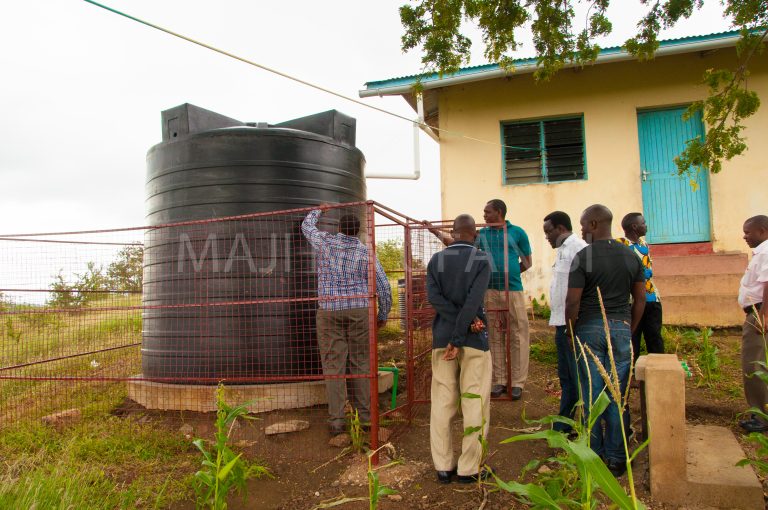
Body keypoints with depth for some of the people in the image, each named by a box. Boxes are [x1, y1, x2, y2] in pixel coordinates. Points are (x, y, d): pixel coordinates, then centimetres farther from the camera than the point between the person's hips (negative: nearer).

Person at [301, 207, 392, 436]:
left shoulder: (325, 242, 0)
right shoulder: (365, 252, 0)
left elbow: (307, 226, 21)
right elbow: (383, 286, 0)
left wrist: (318, 210, 40)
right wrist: (383, 315, 12)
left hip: (329, 311, 0)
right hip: (359, 311, 1)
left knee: (333, 365, 2)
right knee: (360, 363, 9)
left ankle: (336, 419, 3)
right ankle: (364, 414, 14)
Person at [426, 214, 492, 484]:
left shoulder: (436, 260, 5)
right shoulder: (482, 260, -4)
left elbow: (433, 296, -7)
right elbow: (473, 301, -14)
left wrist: (461, 327, -9)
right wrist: (459, 340, -14)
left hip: (441, 337, 3)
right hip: (474, 339, -3)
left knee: (442, 403, 8)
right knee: (475, 404, 5)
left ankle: (443, 467, 14)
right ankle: (469, 469, 10)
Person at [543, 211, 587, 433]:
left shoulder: (577, 248, -14)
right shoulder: (563, 250, 17)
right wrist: (560, 324, 16)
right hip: (563, 324, 10)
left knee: (578, 378, -2)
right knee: (566, 378, 18)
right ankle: (563, 426, 30)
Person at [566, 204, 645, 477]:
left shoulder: (583, 256, -10)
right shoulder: (631, 256, 6)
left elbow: (572, 302, -12)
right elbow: (640, 298, 9)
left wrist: (570, 331, 2)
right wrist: (630, 329, 18)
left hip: (589, 328, -4)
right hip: (621, 327, 4)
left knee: (591, 395, 5)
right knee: (617, 395, 9)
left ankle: (595, 457, 14)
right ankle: (616, 459, 16)